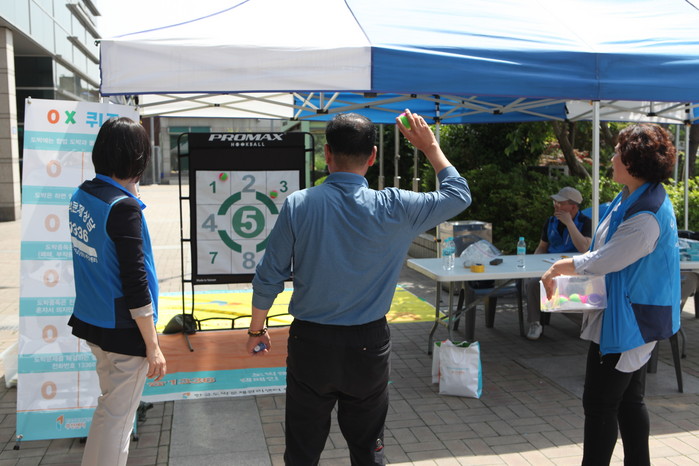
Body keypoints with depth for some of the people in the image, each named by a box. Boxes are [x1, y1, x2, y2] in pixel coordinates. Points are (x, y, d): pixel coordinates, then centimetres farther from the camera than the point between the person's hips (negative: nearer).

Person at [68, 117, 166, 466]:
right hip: (122, 332, -8)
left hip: (90, 321, 8)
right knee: (116, 417, 7)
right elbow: (135, 283, -22)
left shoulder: (80, 196, 2)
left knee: (111, 404, 24)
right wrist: (153, 346, -17)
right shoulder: (123, 206, -22)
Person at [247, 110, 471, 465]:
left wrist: (256, 330, 11)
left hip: (310, 343, 0)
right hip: (368, 345, 0)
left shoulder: (298, 205, -11)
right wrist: (430, 146, 16)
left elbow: (268, 279, -5)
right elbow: (459, 195, 5)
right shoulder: (394, 209, -11)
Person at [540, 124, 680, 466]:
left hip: (626, 321, -10)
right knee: (629, 401, 19)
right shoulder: (632, 197, 7)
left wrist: (557, 268, -6)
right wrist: (565, 268, 3)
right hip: (630, 319, 10)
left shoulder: (647, 216, -26)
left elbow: (602, 261, -21)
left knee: (599, 405, 1)